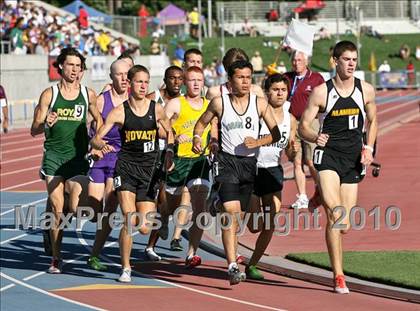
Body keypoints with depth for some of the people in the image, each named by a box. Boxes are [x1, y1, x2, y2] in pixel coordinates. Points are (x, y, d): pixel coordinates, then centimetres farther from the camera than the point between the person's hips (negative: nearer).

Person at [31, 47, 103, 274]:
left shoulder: (88, 95, 5)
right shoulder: (49, 94, 1)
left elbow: (98, 119, 22)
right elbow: (34, 130, 2)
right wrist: (46, 125, -20)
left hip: (78, 157, 1)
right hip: (53, 157, -1)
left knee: (75, 208, -13)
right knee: (57, 210, -4)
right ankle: (56, 259, 7)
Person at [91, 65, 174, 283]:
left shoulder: (156, 110, 1)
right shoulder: (119, 112, -5)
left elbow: (169, 131, 19)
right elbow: (95, 139, -7)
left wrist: (169, 152, 4)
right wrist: (101, 145, -29)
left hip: (149, 170, 2)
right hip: (126, 168, -2)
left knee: (144, 228, -3)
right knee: (130, 221, -15)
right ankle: (125, 269, 0)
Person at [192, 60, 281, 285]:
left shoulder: (260, 103, 3)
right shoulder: (219, 103, 0)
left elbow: (276, 134, 4)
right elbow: (202, 122, 15)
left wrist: (257, 141, -14)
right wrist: (197, 138, -4)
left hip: (249, 163, 3)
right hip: (226, 161, -3)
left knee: (239, 215, 12)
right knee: (231, 212, -19)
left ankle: (231, 255, 36)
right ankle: (232, 266, -25)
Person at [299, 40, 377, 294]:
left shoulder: (366, 91, 5)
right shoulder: (321, 92, -4)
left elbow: (372, 121, 19)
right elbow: (303, 126, -1)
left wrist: (369, 149, 4)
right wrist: (316, 137, -22)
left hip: (354, 159, 4)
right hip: (328, 155, -4)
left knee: (345, 226, 4)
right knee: (335, 215, -22)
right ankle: (339, 277, -19)